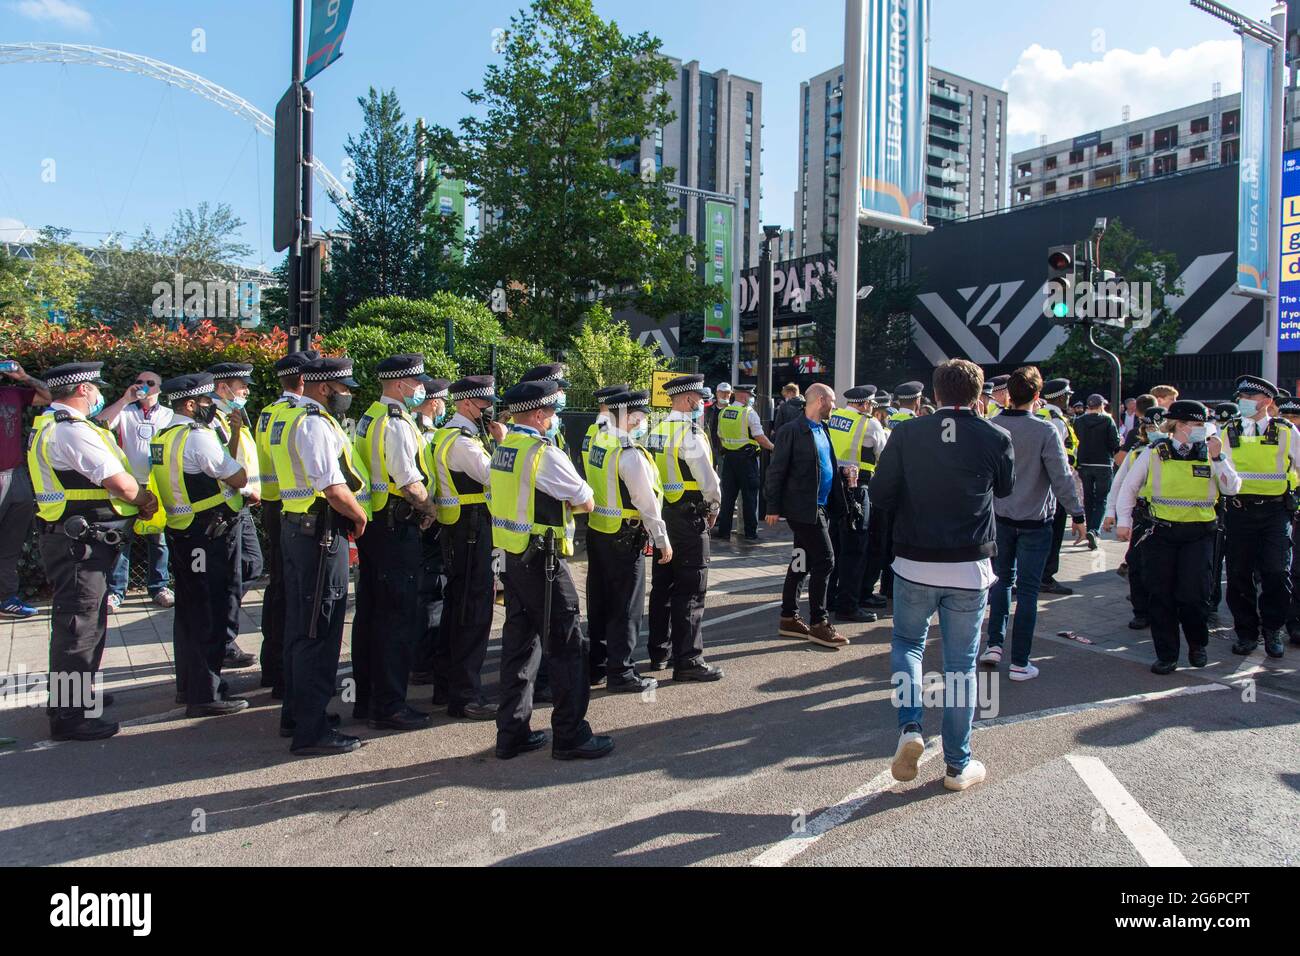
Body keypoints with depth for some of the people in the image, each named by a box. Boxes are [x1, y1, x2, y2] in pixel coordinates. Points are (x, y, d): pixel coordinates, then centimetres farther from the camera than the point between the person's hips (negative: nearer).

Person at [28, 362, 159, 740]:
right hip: (80, 542, -11)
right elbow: (122, 485, -23)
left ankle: (77, 696, 38)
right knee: (78, 624, -4)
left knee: (86, 621, 23)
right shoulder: (73, 431, -19)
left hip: (74, 540, 11)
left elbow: (93, 482, 17)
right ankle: (69, 717, 5)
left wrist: (137, 499, 3)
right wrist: (146, 499, -2)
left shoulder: (49, 427, 16)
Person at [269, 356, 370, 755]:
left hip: (295, 527, 11)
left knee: (300, 625, 18)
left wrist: (351, 514, 13)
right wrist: (360, 517, -7)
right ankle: (311, 730, 3)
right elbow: (335, 489, -24)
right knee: (319, 631, -4)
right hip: (321, 533, -11)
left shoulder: (288, 418, 16)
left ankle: (296, 713, 31)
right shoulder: (315, 424, -17)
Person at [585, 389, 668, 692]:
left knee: (599, 601, 17)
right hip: (625, 538, -8)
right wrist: (662, 539, -11)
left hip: (596, 531, 9)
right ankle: (620, 674, 9)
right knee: (626, 607, 2)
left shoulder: (598, 443, 6)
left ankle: (595, 665, 28)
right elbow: (647, 502, -19)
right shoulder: (631, 455, -20)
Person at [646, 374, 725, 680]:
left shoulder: (657, 431, 10)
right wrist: (714, 507, 1)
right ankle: (687, 660, 1)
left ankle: (658, 652, 25)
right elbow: (709, 479, -16)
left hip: (660, 513, 9)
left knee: (662, 584, 15)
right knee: (690, 590, -3)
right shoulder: (690, 434, -16)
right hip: (688, 517, -9)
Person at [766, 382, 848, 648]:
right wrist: (773, 508, -13)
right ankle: (818, 623, 1)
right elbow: (776, 471, -11)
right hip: (803, 508, -9)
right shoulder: (791, 431, -11)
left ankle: (789, 619, 21)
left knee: (801, 564, 13)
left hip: (820, 507, 9)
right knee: (825, 560, -8)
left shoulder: (823, 429, 14)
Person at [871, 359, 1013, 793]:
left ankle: (910, 726, 1)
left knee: (907, 643, 22)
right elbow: (1005, 488, 11)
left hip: (913, 563, 0)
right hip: (969, 567, 0)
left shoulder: (907, 434, -7)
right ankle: (958, 765, 20)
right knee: (961, 664, 10)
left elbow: (879, 494, -5)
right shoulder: (995, 437, -6)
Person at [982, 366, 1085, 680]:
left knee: (1002, 580, 20)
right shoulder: (1045, 431, -16)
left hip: (999, 517, 4)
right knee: (1027, 589, 3)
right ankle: (1019, 663, 8)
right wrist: (1077, 514, -5)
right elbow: (1062, 477, -14)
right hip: (1034, 521, -3)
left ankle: (994, 644, 17)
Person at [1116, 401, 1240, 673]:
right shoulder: (1155, 454, 0)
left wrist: (1218, 458, -13)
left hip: (1198, 535, 1)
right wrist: (1123, 521, 1)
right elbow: (1129, 487, 7)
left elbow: (1232, 489, -5)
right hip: (1160, 533, 0)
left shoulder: (1210, 454, 5)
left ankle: (1197, 645, 23)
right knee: (1162, 596, 3)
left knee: (1193, 595, -5)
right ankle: (1166, 655, 16)